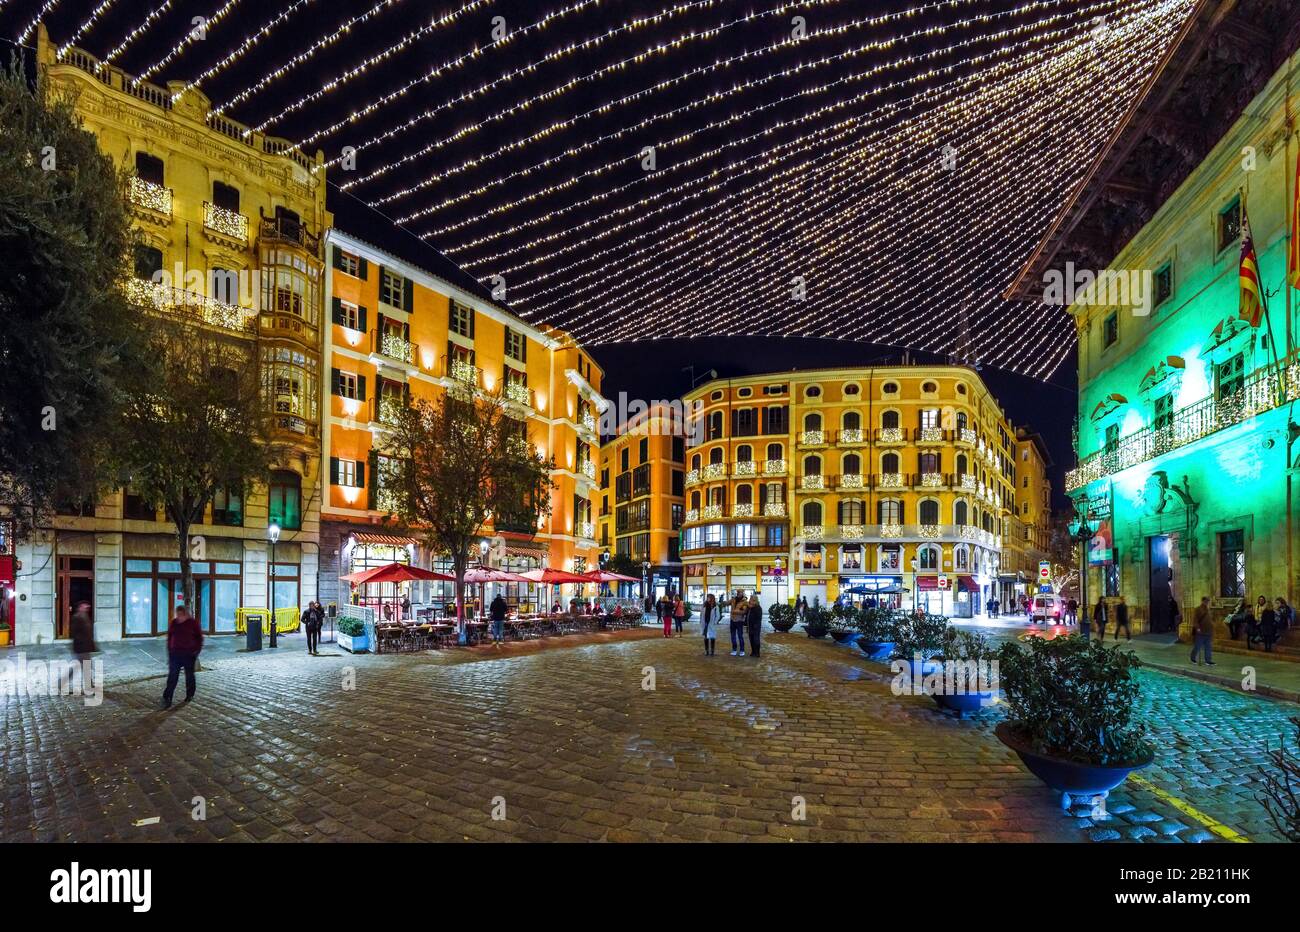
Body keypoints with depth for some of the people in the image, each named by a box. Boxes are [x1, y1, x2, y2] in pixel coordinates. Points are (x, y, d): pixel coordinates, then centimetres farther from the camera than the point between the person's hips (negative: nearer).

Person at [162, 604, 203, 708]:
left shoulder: (193, 622, -4)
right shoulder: (173, 623, 5)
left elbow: (199, 637, 1)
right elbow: (169, 638, 13)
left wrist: (197, 650, -5)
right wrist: (169, 651, 10)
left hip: (189, 654, -2)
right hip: (175, 653, 2)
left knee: (189, 675, 10)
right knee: (172, 676, -7)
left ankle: (190, 695, 26)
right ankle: (167, 699, -10)